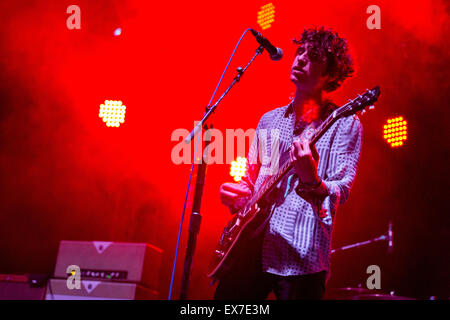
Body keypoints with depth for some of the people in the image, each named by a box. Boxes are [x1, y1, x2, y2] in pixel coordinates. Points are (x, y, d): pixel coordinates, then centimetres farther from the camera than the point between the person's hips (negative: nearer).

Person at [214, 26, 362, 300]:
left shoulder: (344, 124, -1)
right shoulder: (270, 120, 16)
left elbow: (340, 193, -12)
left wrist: (310, 181, -33)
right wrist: (237, 197, 0)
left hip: (300, 258, -5)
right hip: (250, 249, 5)